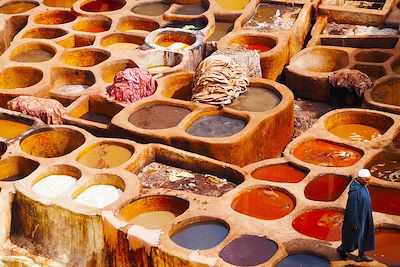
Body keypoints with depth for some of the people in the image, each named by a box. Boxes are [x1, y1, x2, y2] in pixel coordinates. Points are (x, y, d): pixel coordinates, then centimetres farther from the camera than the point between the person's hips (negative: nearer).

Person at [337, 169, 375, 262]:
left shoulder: (362, 185, -4)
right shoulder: (355, 191, -32)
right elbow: (352, 208, -26)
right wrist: (354, 223, -18)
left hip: (364, 215, 9)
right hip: (357, 217, -9)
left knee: (364, 235, 17)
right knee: (355, 236, 9)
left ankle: (361, 255, 31)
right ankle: (341, 249, 32)